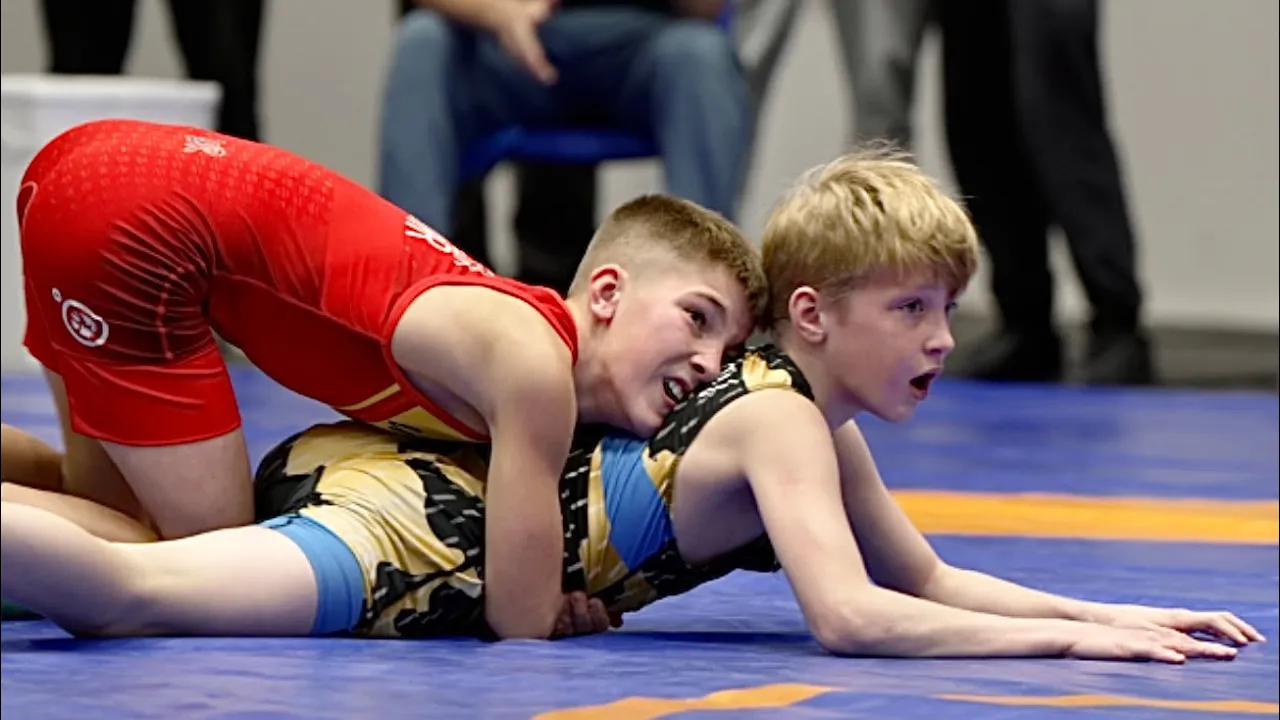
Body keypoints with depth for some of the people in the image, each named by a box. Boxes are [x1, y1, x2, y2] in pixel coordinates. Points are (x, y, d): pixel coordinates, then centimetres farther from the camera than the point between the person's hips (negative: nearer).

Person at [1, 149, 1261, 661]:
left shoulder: (820, 419, 13)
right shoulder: (782, 422, -15)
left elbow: (929, 583, 23)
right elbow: (847, 616, -28)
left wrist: (1106, 608, 10)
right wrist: (1069, 638, -23)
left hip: (430, 474, 10)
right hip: (403, 527, -10)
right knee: (131, 591, -28)